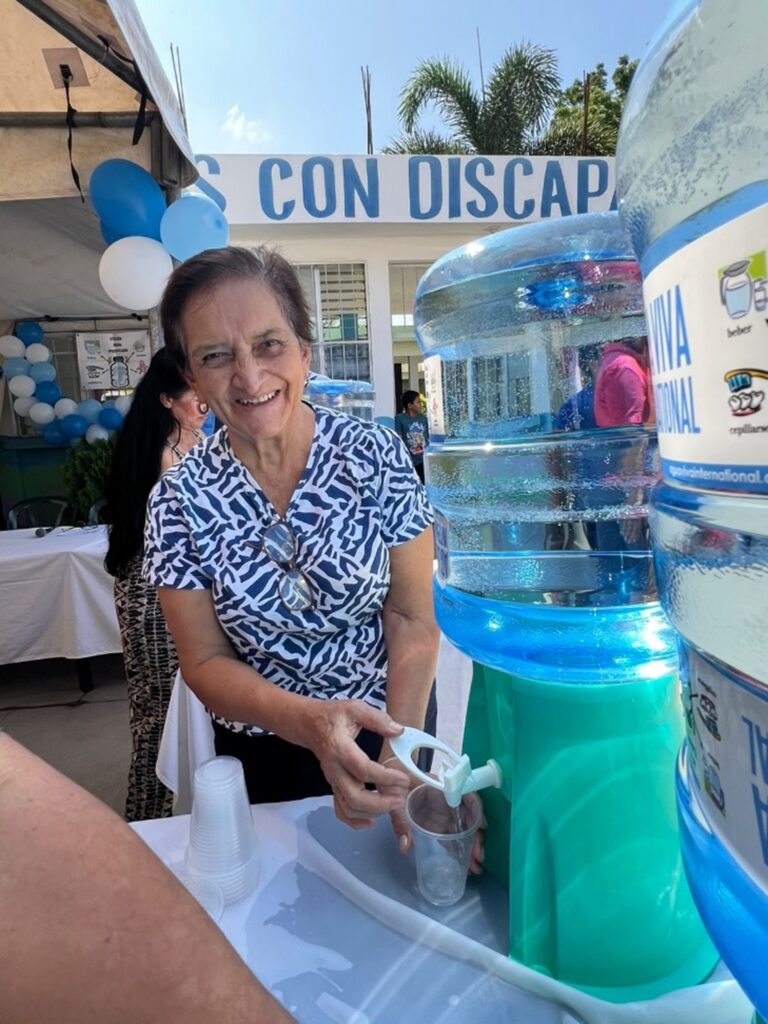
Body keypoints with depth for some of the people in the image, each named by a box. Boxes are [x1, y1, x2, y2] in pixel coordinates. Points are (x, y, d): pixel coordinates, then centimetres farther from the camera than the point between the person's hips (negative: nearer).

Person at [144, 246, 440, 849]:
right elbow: (204, 662, -12)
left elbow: (414, 618, -13)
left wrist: (401, 752, -23)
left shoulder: (377, 455, -16)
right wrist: (310, 721, -28)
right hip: (264, 748, 0)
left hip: (392, 719, 1)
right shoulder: (179, 500, -15)